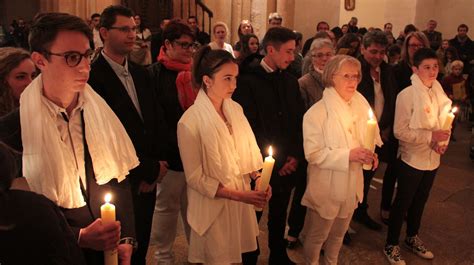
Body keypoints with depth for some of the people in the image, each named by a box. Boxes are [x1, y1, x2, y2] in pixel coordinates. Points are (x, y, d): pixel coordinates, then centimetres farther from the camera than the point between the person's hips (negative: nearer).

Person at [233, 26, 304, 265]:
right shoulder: (248, 81, -13)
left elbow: (298, 122, 9)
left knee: (279, 214, 19)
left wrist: (296, 156, -3)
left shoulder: (291, 81, 6)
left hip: (288, 165, 5)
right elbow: (248, 127, -15)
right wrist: (274, 161, -12)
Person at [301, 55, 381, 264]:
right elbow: (313, 154, -21)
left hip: (352, 183, 6)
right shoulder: (316, 113, -18)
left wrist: (370, 152, -9)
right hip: (326, 186, -5)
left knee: (339, 233, 24)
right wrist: (348, 155, -28)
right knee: (317, 235, 12)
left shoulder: (360, 104, -2)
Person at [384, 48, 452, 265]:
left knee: (420, 200, 20)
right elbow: (400, 131, -18)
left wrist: (442, 140, -7)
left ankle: (412, 238, 41)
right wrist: (430, 136, -24)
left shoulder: (438, 92, 0)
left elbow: (440, 122, 12)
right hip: (412, 159, -6)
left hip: (432, 158, 6)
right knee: (402, 202, 7)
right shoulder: (407, 95, -17)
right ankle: (391, 246, 24)